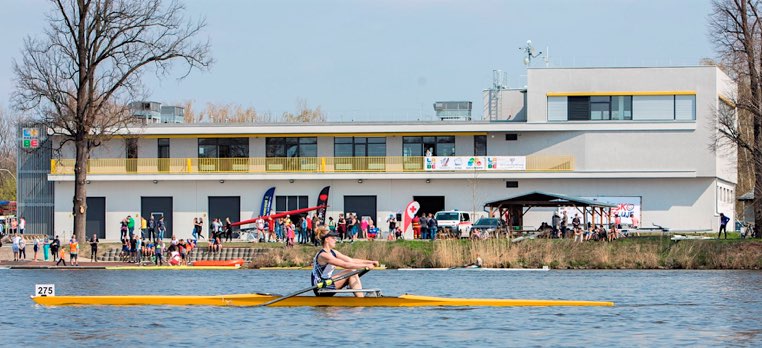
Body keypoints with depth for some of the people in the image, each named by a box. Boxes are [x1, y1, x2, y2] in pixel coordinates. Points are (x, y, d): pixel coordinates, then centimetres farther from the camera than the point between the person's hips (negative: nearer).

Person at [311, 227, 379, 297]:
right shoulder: (323, 255, -19)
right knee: (350, 272, -14)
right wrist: (365, 266, -23)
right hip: (320, 289, -10)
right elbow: (345, 265, -24)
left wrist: (370, 262, -2)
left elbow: (352, 260, 7)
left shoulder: (332, 253, 11)